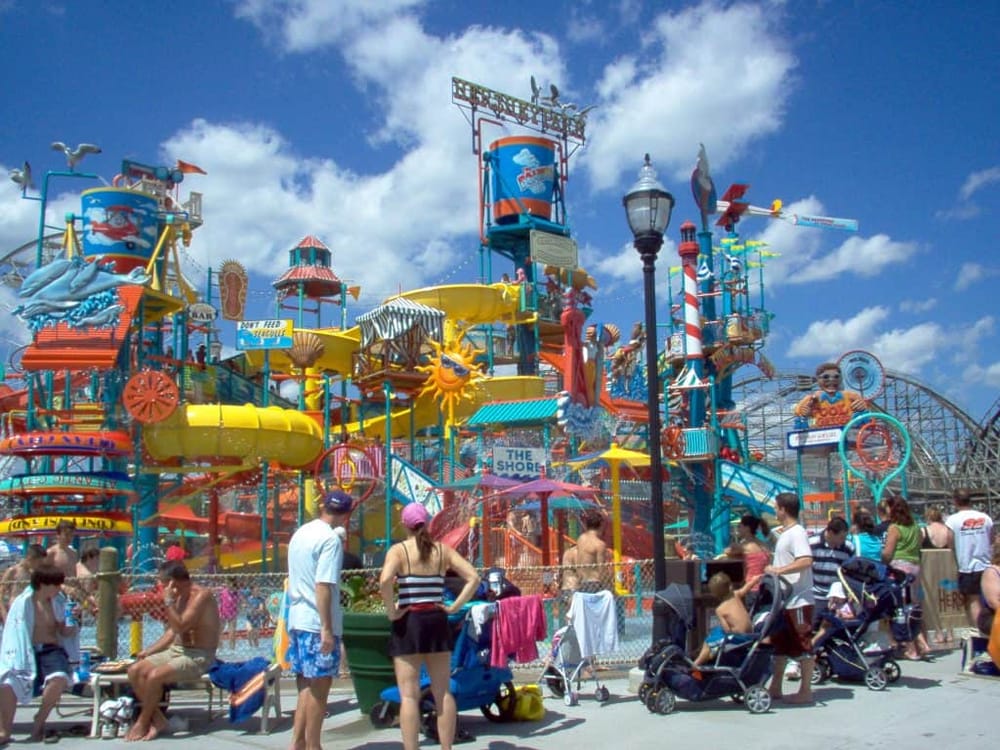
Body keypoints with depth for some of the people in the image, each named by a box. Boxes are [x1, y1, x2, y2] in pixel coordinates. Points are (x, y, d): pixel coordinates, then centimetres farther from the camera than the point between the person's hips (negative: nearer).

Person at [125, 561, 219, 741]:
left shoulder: (201, 595, -17)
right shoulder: (180, 597, 11)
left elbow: (180, 627, -25)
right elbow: (172, 632, 16)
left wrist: (168, 601, -20)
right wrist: (148, 651, 6)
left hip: (199, 657, -9)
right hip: (177, 651, 9)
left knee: (154, 676, -27)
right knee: (135, 671, -6)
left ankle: (142, 722, -5)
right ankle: (157, 719, -3)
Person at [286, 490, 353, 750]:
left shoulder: (300, 533, 11)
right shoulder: (331, 539, -14)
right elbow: (323, 586, -20)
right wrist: (327, 628, -20)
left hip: (296, 619, 8)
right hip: (318, 623, -8)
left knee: (307, 685, 15)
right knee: (320, 686, 2)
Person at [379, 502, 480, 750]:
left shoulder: (399, 550, -5)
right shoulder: (442, 550, 7)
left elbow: (385, 580, -24)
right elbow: (473, 577, 0)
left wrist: (391, 612, -12)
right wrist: (454, 607, 2)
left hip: (409, 623, -4)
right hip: (437, 621, 4)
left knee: (409, 695, 0)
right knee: (443, 692, 13)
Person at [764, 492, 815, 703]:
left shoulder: (797, 533, -14)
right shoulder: (785, 534, 16)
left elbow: (806, 561, -28)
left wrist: (778, 570, -25)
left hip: (798, 600, -10)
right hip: (784, 599, 11)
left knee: (802, 646, -1)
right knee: (780, 645, 15)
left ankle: (805, 691, 6)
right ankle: (775, 688, 22)